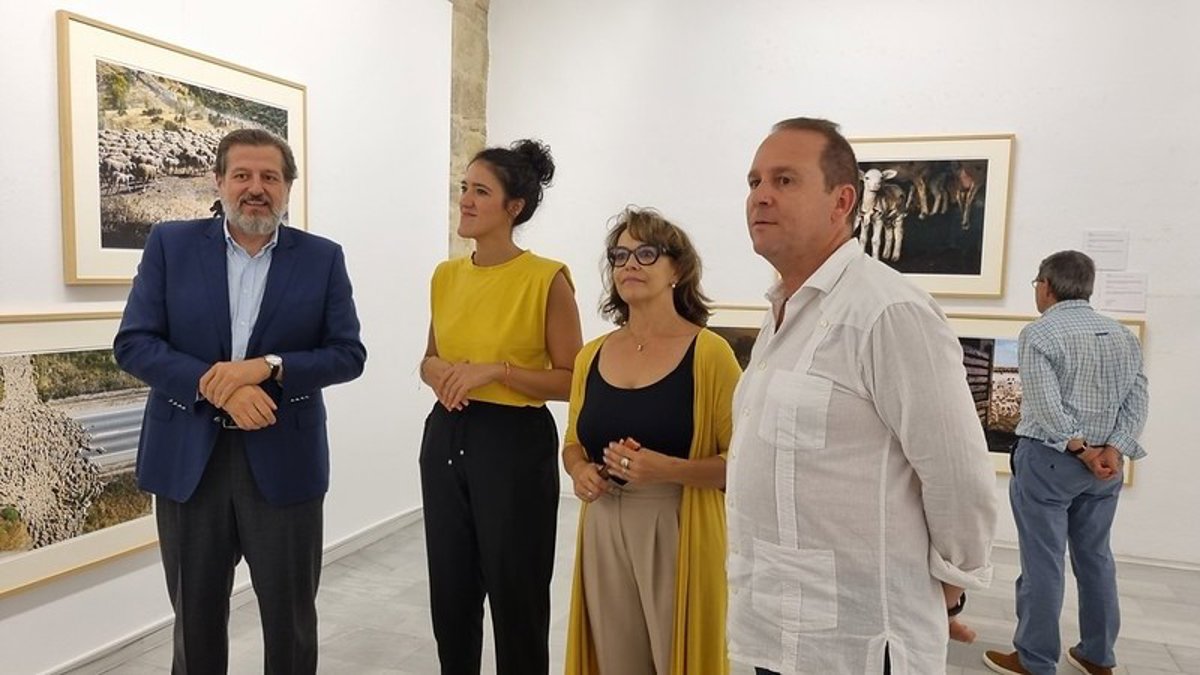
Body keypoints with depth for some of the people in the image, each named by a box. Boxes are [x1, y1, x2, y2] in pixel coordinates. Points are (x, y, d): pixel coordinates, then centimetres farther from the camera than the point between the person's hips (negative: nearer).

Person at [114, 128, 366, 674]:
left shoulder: (323, 258, 1)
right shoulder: (171, 244, 2)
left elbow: (349, 354, -3)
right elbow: (132, 343, -3)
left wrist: (267, 366, -19)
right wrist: (218, 387, -18)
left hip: (284, 461, 0)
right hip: (188, 459, 1)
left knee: (291, 618, 11)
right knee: (196, 618, 16)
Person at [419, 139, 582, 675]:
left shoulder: (547, 278, -11)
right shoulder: (446, 274, 6)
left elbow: (570, 379, -10)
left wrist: (495, 370, -19)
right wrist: (437, 372, -5)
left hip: (515, 443, -5)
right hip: (445, 438, 6)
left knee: (516, 596, 8)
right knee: (450, 592, 18)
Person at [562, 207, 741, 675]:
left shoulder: (709, 353, -10)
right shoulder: (591, 356, 5)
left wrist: (669, 470, -23)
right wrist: (580, 471, -3)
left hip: (679, 533, -4)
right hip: (604, 532, 5)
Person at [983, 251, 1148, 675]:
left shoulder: (1039, 333, -11)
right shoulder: (1123, 336, 10)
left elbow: (1046, 405, -19)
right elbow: (1138, 400, 2)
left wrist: (1080, 449, -10)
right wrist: (1113, 449, -7)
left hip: (1048, 458, -6)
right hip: (1105, 465, 7)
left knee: (1043, 562, 1)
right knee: (1095, 557, 16)